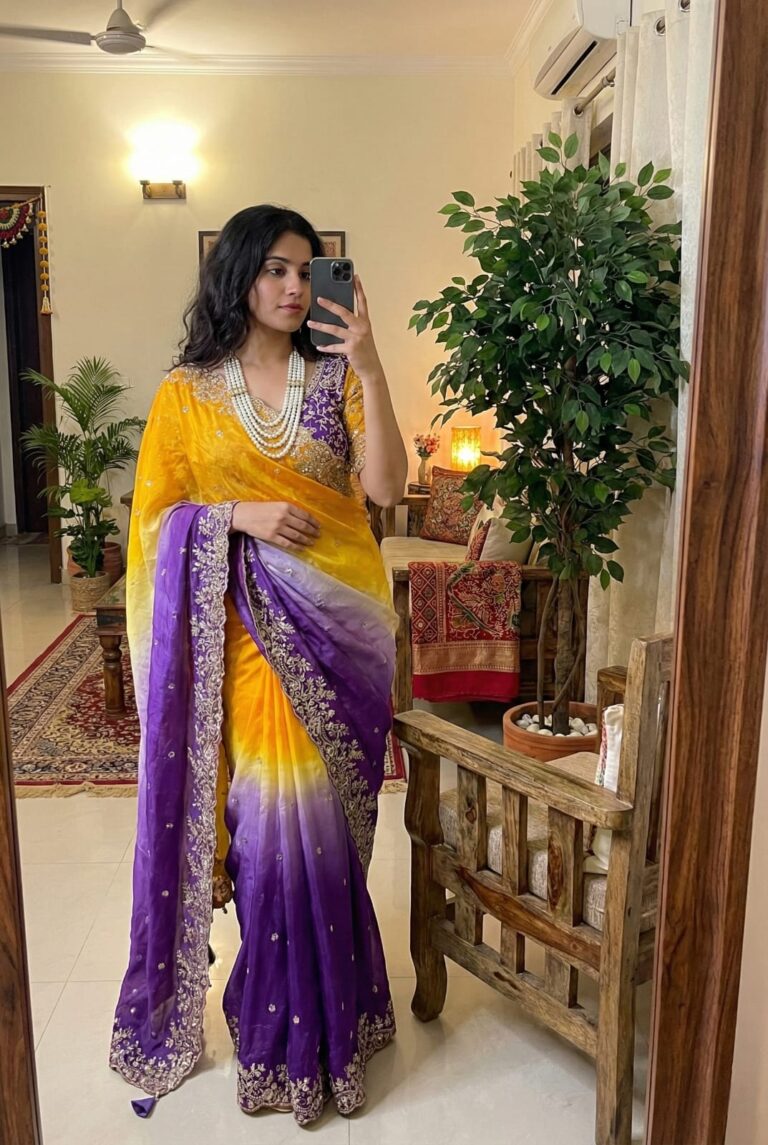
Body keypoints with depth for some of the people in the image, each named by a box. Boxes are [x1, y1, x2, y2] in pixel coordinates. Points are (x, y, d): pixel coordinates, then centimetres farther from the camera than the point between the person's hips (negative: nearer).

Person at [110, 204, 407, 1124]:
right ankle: (291, 1028, 25)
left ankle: (321, 1005, 30)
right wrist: (240, 515, -14)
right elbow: (157, 512, 2)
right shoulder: (186, 393, 4)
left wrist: (370, 368, -16)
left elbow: (385, 486, -9)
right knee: (278, 811, 1)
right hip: (248, 626, -1)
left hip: (338, 619, 1)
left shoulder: (335, 377, 5)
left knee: (319, 812, 7)